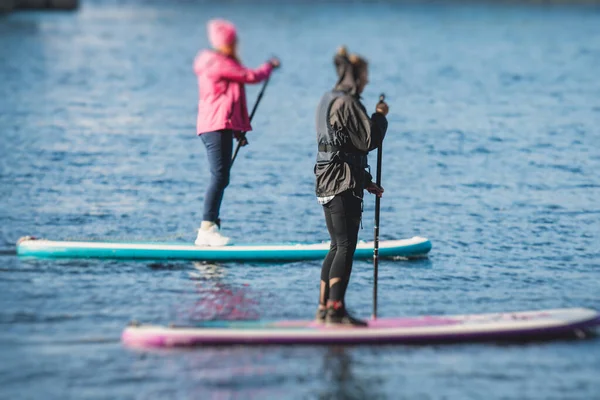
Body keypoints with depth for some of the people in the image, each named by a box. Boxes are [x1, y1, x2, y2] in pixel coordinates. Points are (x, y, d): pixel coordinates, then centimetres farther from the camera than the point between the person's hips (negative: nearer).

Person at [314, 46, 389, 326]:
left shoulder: (327, 101, 17)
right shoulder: (347, 103, -15)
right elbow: (369, 141, -17)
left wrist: (366, 182, 22)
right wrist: (380, 116, 0)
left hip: (326, 181, 10)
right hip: (344, 184, -10)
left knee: (337, 246, 14)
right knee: (346, 247, -8)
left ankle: (324, 308, 16)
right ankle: (336, 310, -11)